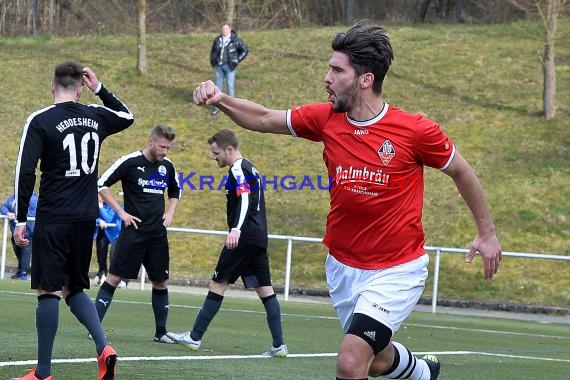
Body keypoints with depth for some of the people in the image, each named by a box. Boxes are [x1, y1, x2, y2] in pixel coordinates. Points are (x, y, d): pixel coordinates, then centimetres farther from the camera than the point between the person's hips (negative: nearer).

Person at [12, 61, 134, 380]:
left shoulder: (40, 121, -8)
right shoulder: (96, 116, 7)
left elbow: (26, 171, -11)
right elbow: (127, 117, 30)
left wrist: (21, 219, -6)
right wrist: (99, 89, 28)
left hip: (53, 221, -5)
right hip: (86, 220, 5)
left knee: (49, 291, -2)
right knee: (74, 289, 17)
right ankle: (104, 348, -3)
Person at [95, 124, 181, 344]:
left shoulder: (167, 166, 8)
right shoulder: (130, 162, -9)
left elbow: (175, 192, 26)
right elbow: (102, 185, -6)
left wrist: (170, 212, 9)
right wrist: (121, 212, -10)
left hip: (158, 235, 5)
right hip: (133, 232, -5)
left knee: (161, 282, 6)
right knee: (114, 278, -7)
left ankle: (161, 332, 15)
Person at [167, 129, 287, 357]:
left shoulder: (238, 169, -9)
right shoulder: (250, 169, 21)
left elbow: (245, 199, -23)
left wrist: (237, 229, -34)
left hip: (244, 238, -9)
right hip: (259, 238, 9)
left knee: (218, 283, -3)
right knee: (265, 288, 5)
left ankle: (194, 338, 0)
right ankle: (279, 345, -1)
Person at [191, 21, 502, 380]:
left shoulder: (415, 130, -16)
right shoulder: (325, 118, -5)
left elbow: (462, 171, -2)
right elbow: (264, 119, 2)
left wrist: (487, 233, 4)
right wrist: (221, 99, -16)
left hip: (396, 272, -5)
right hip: (343, 267, 5)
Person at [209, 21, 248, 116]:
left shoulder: (235, 40, -9)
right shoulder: (217, 40, 4)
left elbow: (245, 50, -3)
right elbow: (213, 51, 20)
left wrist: (236, 60, -6)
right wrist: (212, 62, 10)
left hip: (229, 66, -4)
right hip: (219, 66, 4)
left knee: (230, 86, 0)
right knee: (218, 85, 6)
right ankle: (216, 106, 14)